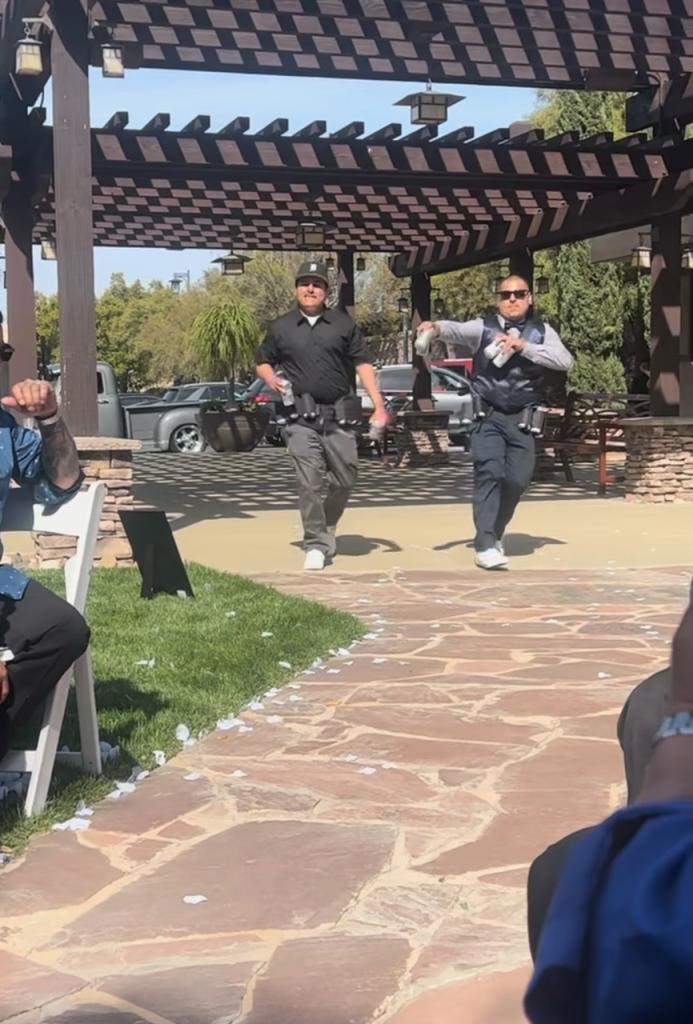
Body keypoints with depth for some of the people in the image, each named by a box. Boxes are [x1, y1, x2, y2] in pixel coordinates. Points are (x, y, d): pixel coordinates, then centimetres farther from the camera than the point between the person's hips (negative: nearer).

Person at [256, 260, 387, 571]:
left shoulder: (343, 324, 8)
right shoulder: (281, 327, 9)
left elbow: (363, 363, 6)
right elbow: (263, 362, 19)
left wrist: (379, 406, -2)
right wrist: (272, 379, -4)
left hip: (339, 416, 1)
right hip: (302, 419, -1)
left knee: (344, 480, 5)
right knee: (309, 483, -7)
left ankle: (328, 527, 30)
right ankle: (315, 545, 3)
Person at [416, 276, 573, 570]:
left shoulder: (541, 331, 8)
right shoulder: (483, 328, 2)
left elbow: (565, 361, -7)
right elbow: (456, 330, -18)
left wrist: (524, 346, -16)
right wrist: (435, 326, -42)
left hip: (522, 421, 2)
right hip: (488, 417, -2)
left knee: (517, 481, 2)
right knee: (489, 473, -17)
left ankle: (494, 534, 27)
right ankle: (486, 545, -15)